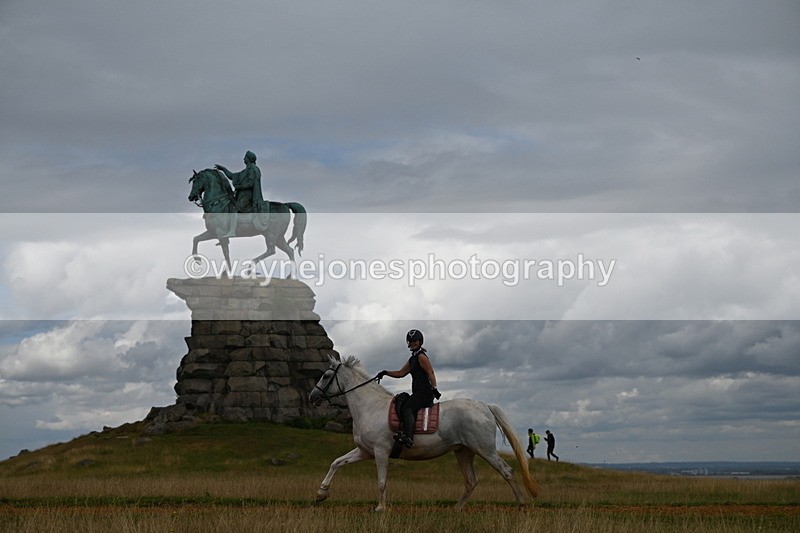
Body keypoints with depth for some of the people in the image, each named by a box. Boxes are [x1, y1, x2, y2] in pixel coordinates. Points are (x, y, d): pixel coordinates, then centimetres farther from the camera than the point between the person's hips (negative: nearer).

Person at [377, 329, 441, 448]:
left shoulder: (421, 356, -6)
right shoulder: (412, 359, 24)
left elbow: (431, 373, -15)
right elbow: (401, 373, 26)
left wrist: (434, 389, -26)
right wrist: (386, 372, 15)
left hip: (424, 392, -11)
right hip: (418, 393, 11)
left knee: (407, 408, -26)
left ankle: (408, 437, -43)